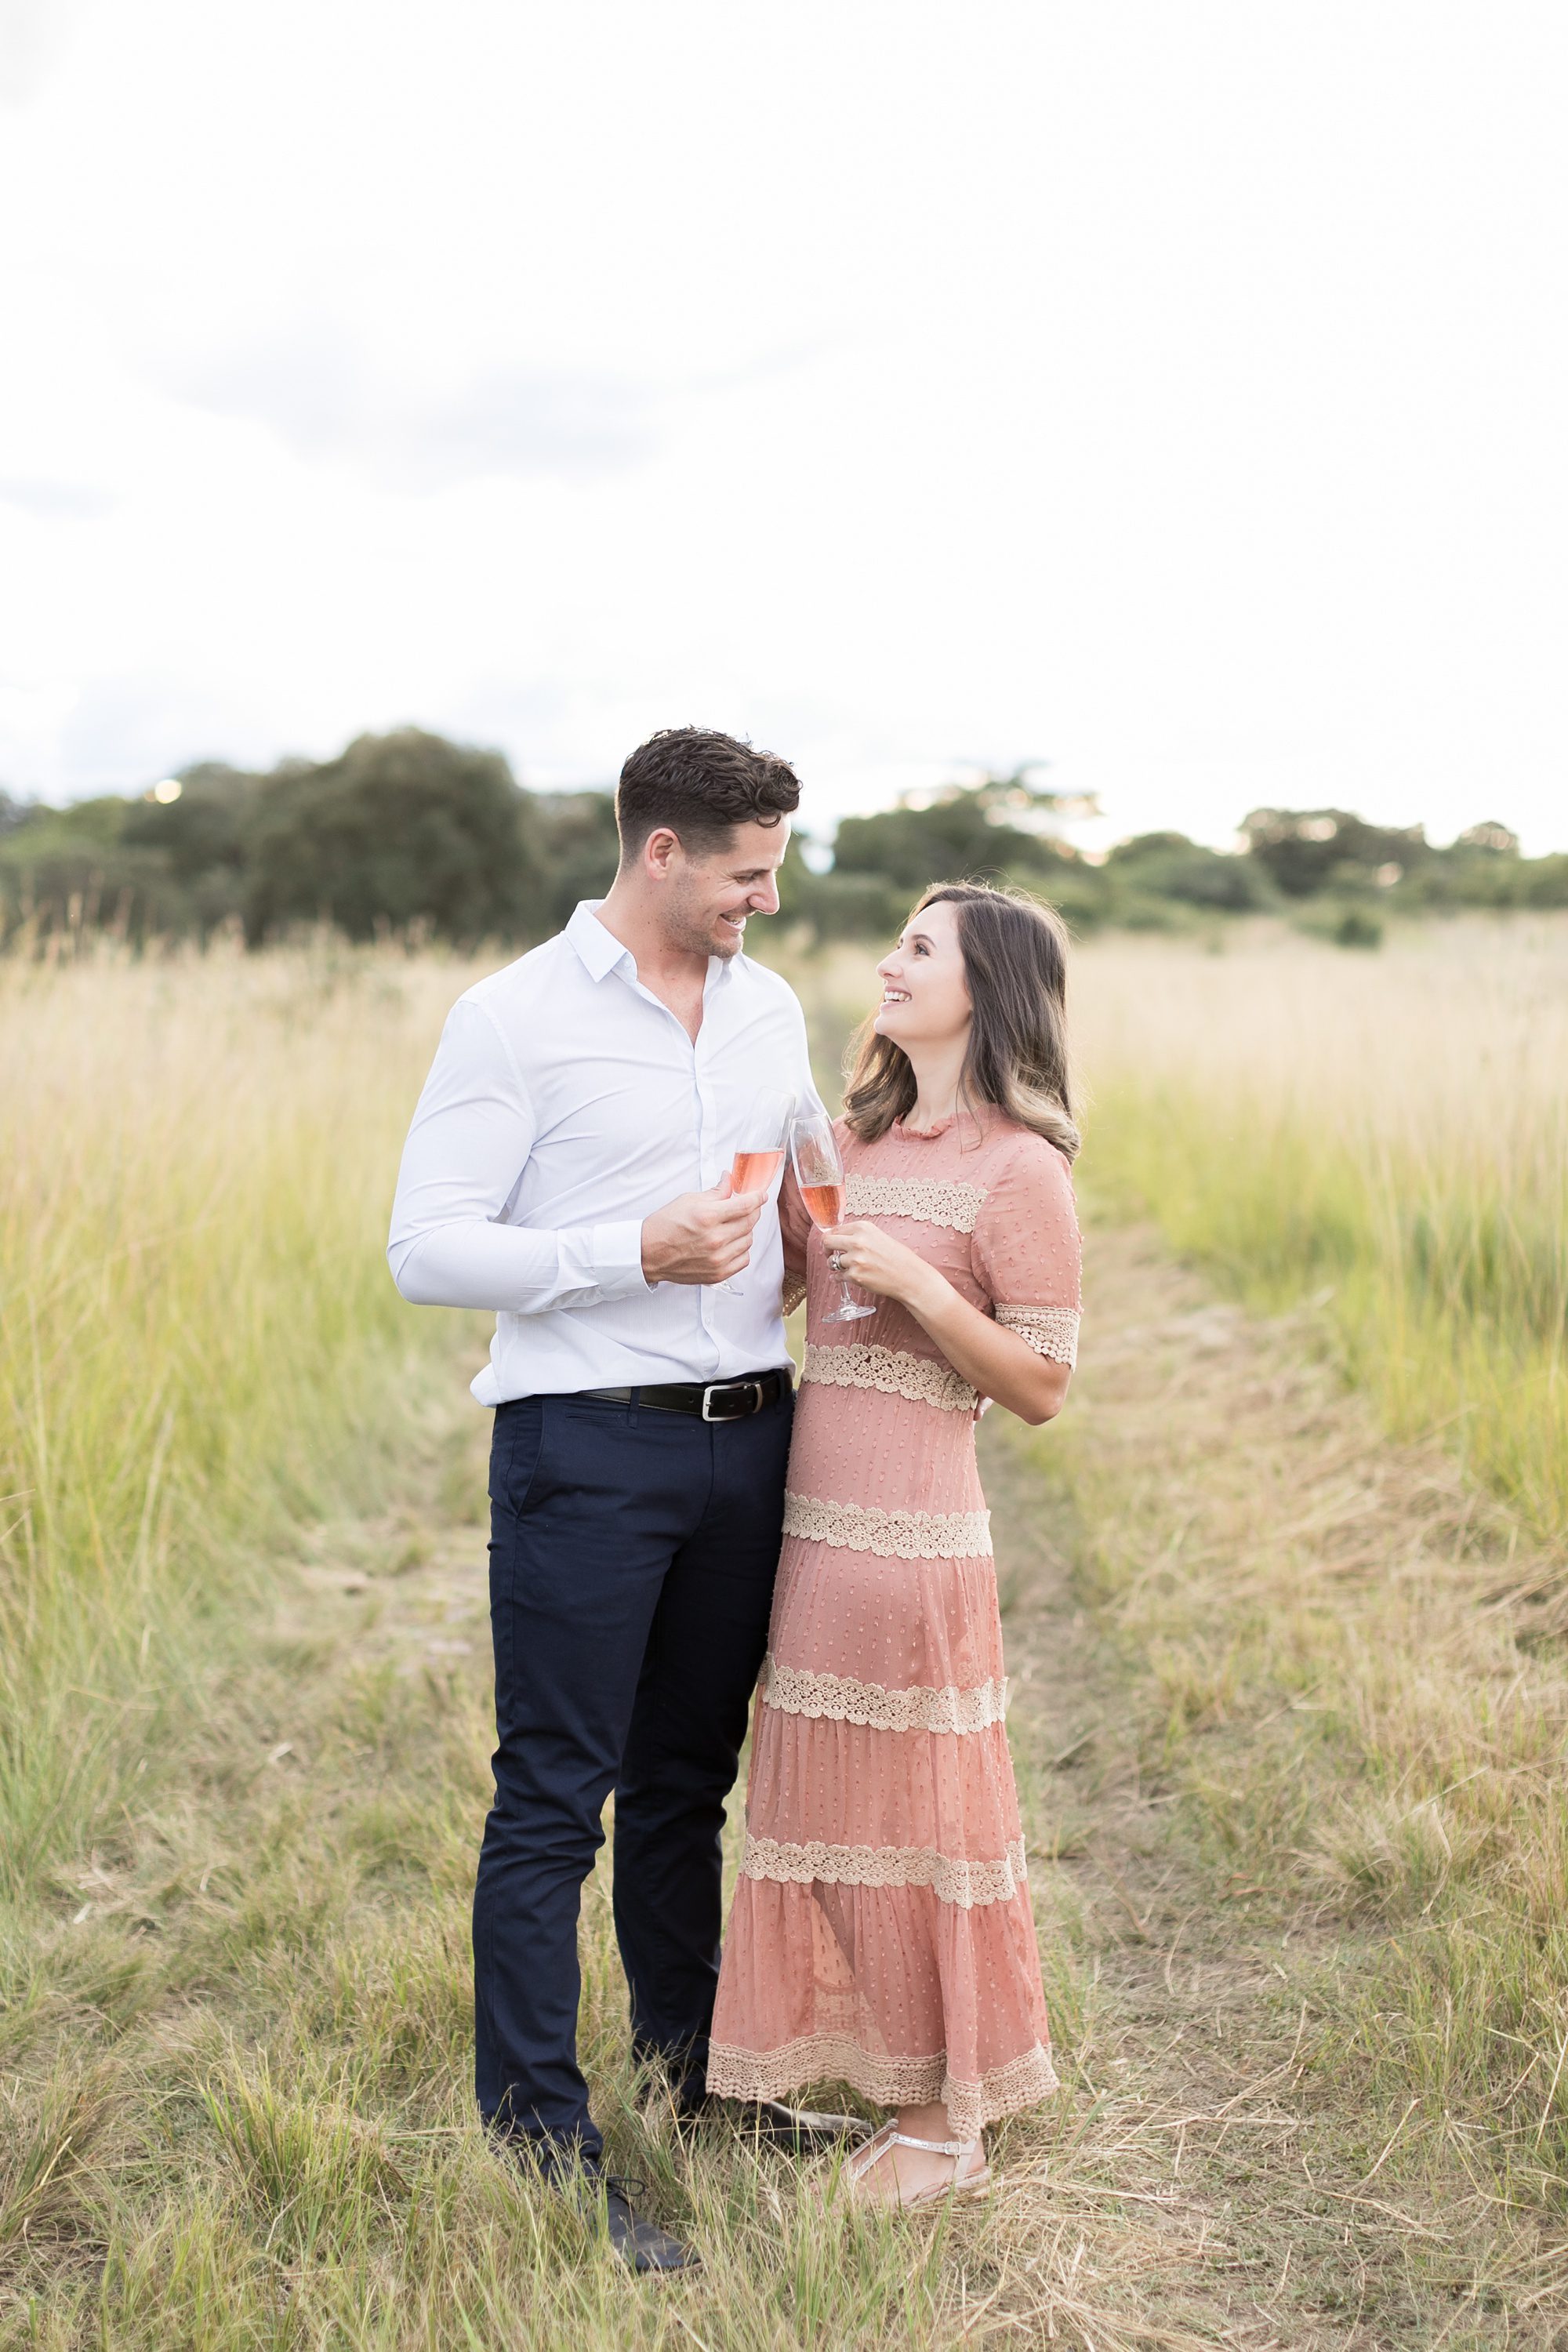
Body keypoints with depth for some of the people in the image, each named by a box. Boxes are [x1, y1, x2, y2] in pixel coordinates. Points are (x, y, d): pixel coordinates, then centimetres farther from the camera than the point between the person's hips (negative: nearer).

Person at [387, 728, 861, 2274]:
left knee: (688, 1780, 18)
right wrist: (636, 1253, -20)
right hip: (587, 1450, -6)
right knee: (554, 1799, -1)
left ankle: (690, 2064, 34)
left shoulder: (769, 1009, 12)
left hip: (747, 1439, 6)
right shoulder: (514, 1018, -8)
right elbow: (425, 1249, -12)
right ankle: (539, 2145, 10)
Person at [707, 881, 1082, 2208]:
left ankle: (945, 2123, 22)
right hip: (810, 1517, 8)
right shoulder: (858, 1137, 12)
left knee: (910, 1812, 4)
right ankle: (870, 2072, 34)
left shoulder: (1020, 1168, -10)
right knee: (822, 1803, 16)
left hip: (912, 1534, -8)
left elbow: (1043, 1387, -11)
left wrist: (919, 1286, -21)